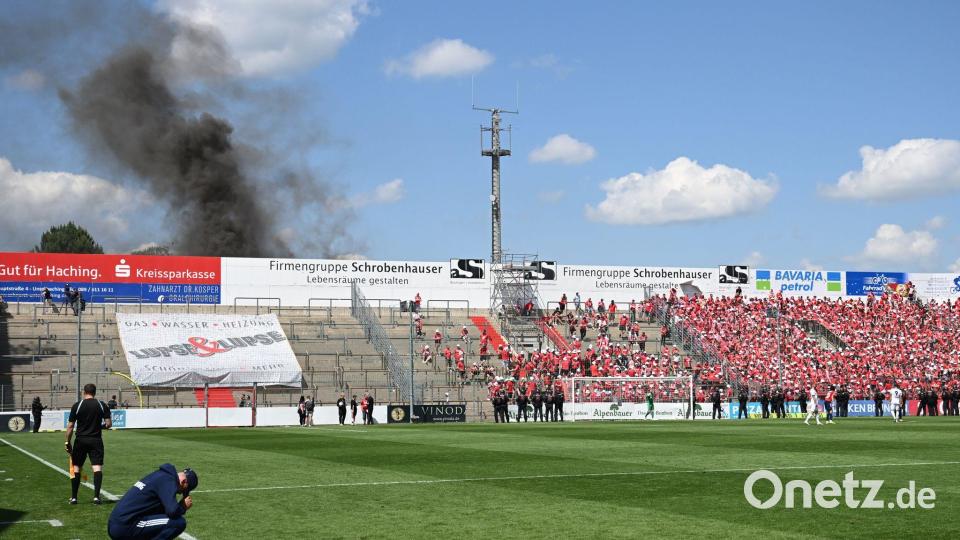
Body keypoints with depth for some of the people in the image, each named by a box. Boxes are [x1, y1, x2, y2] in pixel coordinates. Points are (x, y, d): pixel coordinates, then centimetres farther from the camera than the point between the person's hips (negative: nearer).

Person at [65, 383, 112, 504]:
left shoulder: (77, 406, -2)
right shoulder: (102, 405, 0)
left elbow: (70, 426, -3)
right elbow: (108, 423, -2)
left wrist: (67, 442, 5)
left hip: (80, 440, 0)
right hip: (96, 440, 0)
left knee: (76, 467, 11)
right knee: (97, 467, -2)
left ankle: (73, 497, 14)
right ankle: (96, 496, -11)